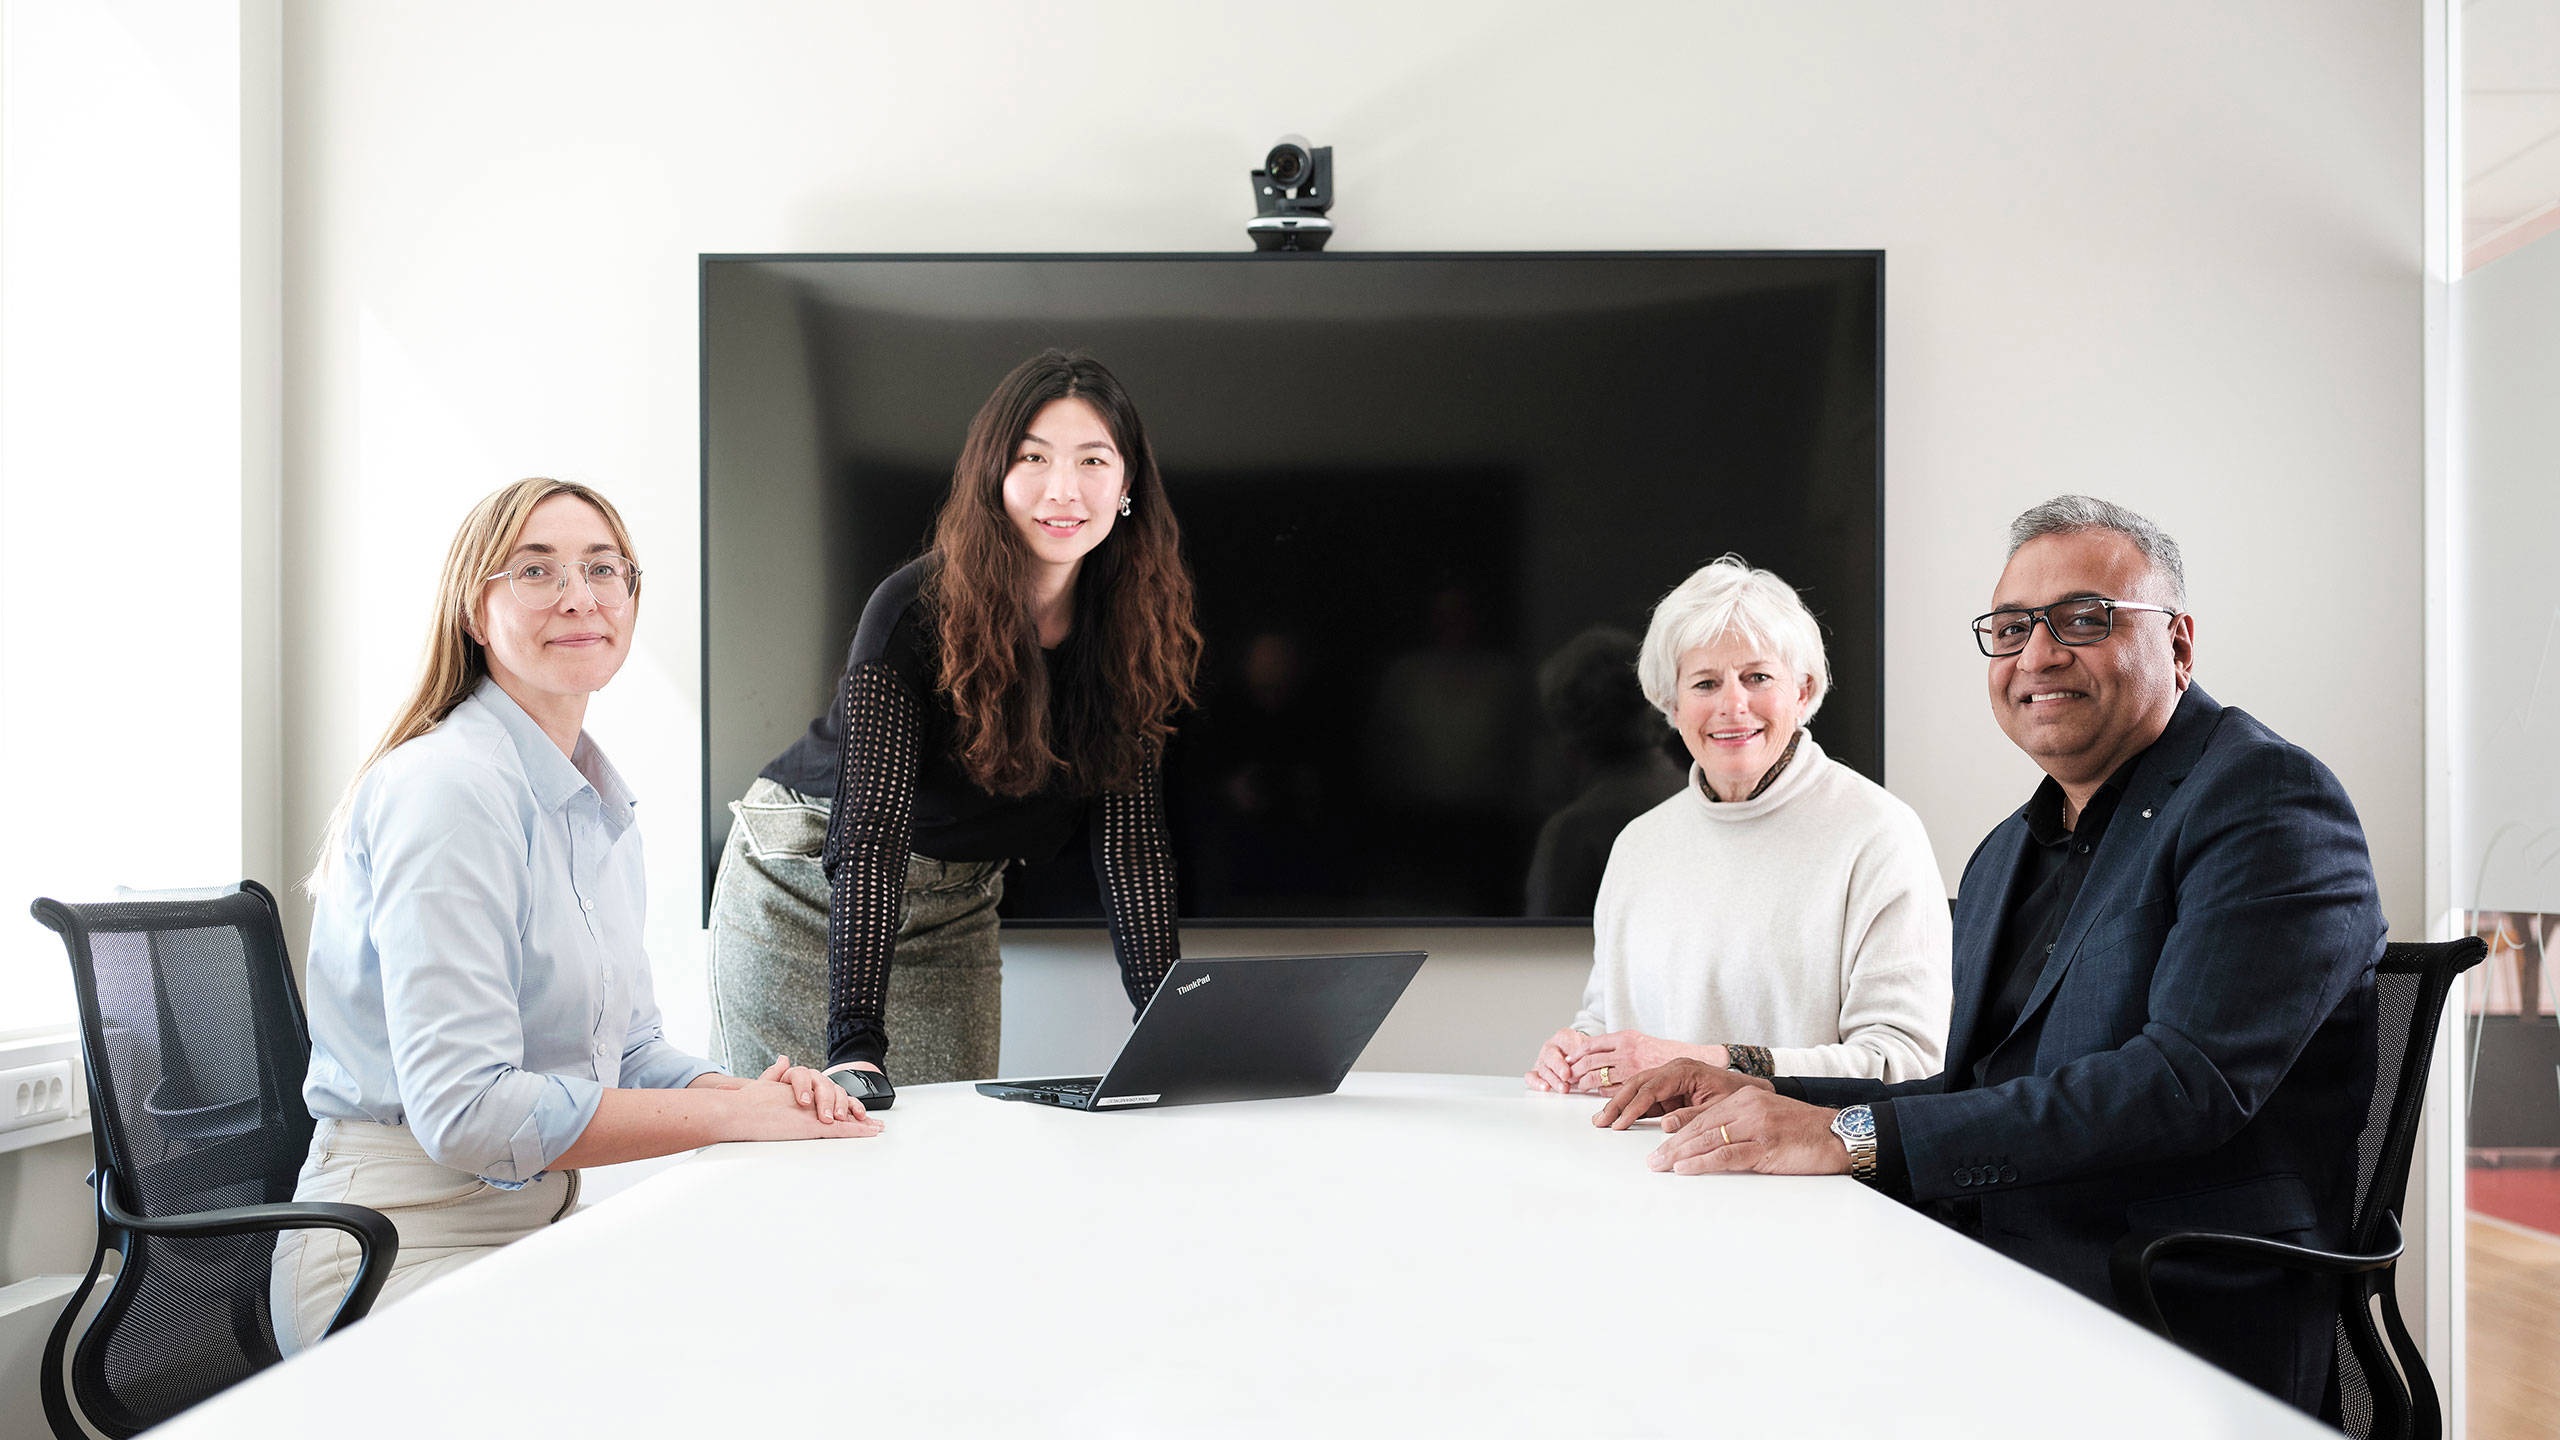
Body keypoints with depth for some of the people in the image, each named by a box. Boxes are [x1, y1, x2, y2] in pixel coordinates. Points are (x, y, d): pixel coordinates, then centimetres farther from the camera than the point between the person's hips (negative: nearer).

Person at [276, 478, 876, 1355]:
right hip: (400, 1249, -8)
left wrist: (750, 1089, -6)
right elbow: (463, 1108, -23)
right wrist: (735, 1114, -20)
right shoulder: (443, 787, -17)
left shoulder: (603, 806, 12)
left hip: (538, 1224, 8)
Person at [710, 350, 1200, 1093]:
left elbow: (1132, 839, -13)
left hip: (957, 912, 4)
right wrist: (856, 1044, -41)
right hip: (808, 889, -4)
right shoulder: (915, 612, -27)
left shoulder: (1136, 632, -13)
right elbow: (870, 833, -33)